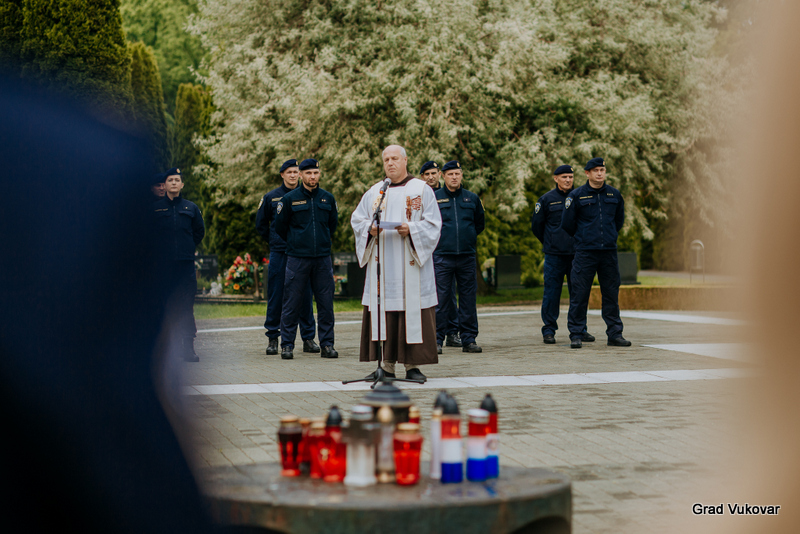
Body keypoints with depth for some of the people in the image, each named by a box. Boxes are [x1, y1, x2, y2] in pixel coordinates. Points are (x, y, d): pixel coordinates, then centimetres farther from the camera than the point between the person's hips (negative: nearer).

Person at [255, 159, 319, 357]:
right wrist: (274, 240, 9)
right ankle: (273, 339, 8)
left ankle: (308, 338, 9)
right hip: (278, 253, 0)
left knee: (305, 295, 1)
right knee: (275, 297, 0)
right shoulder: (271, 197, 5)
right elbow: (261, 224, 15)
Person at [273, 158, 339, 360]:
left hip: (322, 258, 3)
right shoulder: (290, 199, 0)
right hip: (297, 258, -2)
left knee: (326, 303, 2)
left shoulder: (328, 198, 8)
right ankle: (287, 345, 8)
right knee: (292, 303, -1)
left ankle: (327, 344, 10)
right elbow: (280, 226, 9)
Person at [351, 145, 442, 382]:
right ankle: (386, 365, 5)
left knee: (411, 309, -5)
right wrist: (370, 228, -8)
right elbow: (357, 219, 13)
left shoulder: (422, 190, 4)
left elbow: (432, 223, -1)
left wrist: (411, 229, -18)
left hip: (410, 263, -3)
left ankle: (413, 365, 1)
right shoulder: (374, 192, 14)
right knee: (382, 309, 0)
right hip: (382, 264, 3)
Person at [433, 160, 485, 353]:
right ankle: (437, 339, 3)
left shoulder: (472, 198, 10)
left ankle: (469, 339, 11)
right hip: (442, 256, -3)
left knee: (469, 299, 4)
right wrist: (437, 240, 8)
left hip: (467, 256, 3)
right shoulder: (433, 198, 2)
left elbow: (479, 224, 23)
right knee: (440, 299, -4)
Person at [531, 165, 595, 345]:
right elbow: (536, 225, 10)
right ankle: (549, 330, 6)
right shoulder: (547, 199, 1)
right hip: (554, 255, -2)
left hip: (577, 253, 2)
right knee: (552, 292, -1)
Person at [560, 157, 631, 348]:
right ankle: (576, 335, 3)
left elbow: (619, 220, 24)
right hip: (584, 253, -3)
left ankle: (615, 334, 13)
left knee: (611, 294, 6)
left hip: (609, 252, 3)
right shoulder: (577, 195, -3)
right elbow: (567, 223, 4)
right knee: (579, 294, -4)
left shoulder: (614, 195, 9)